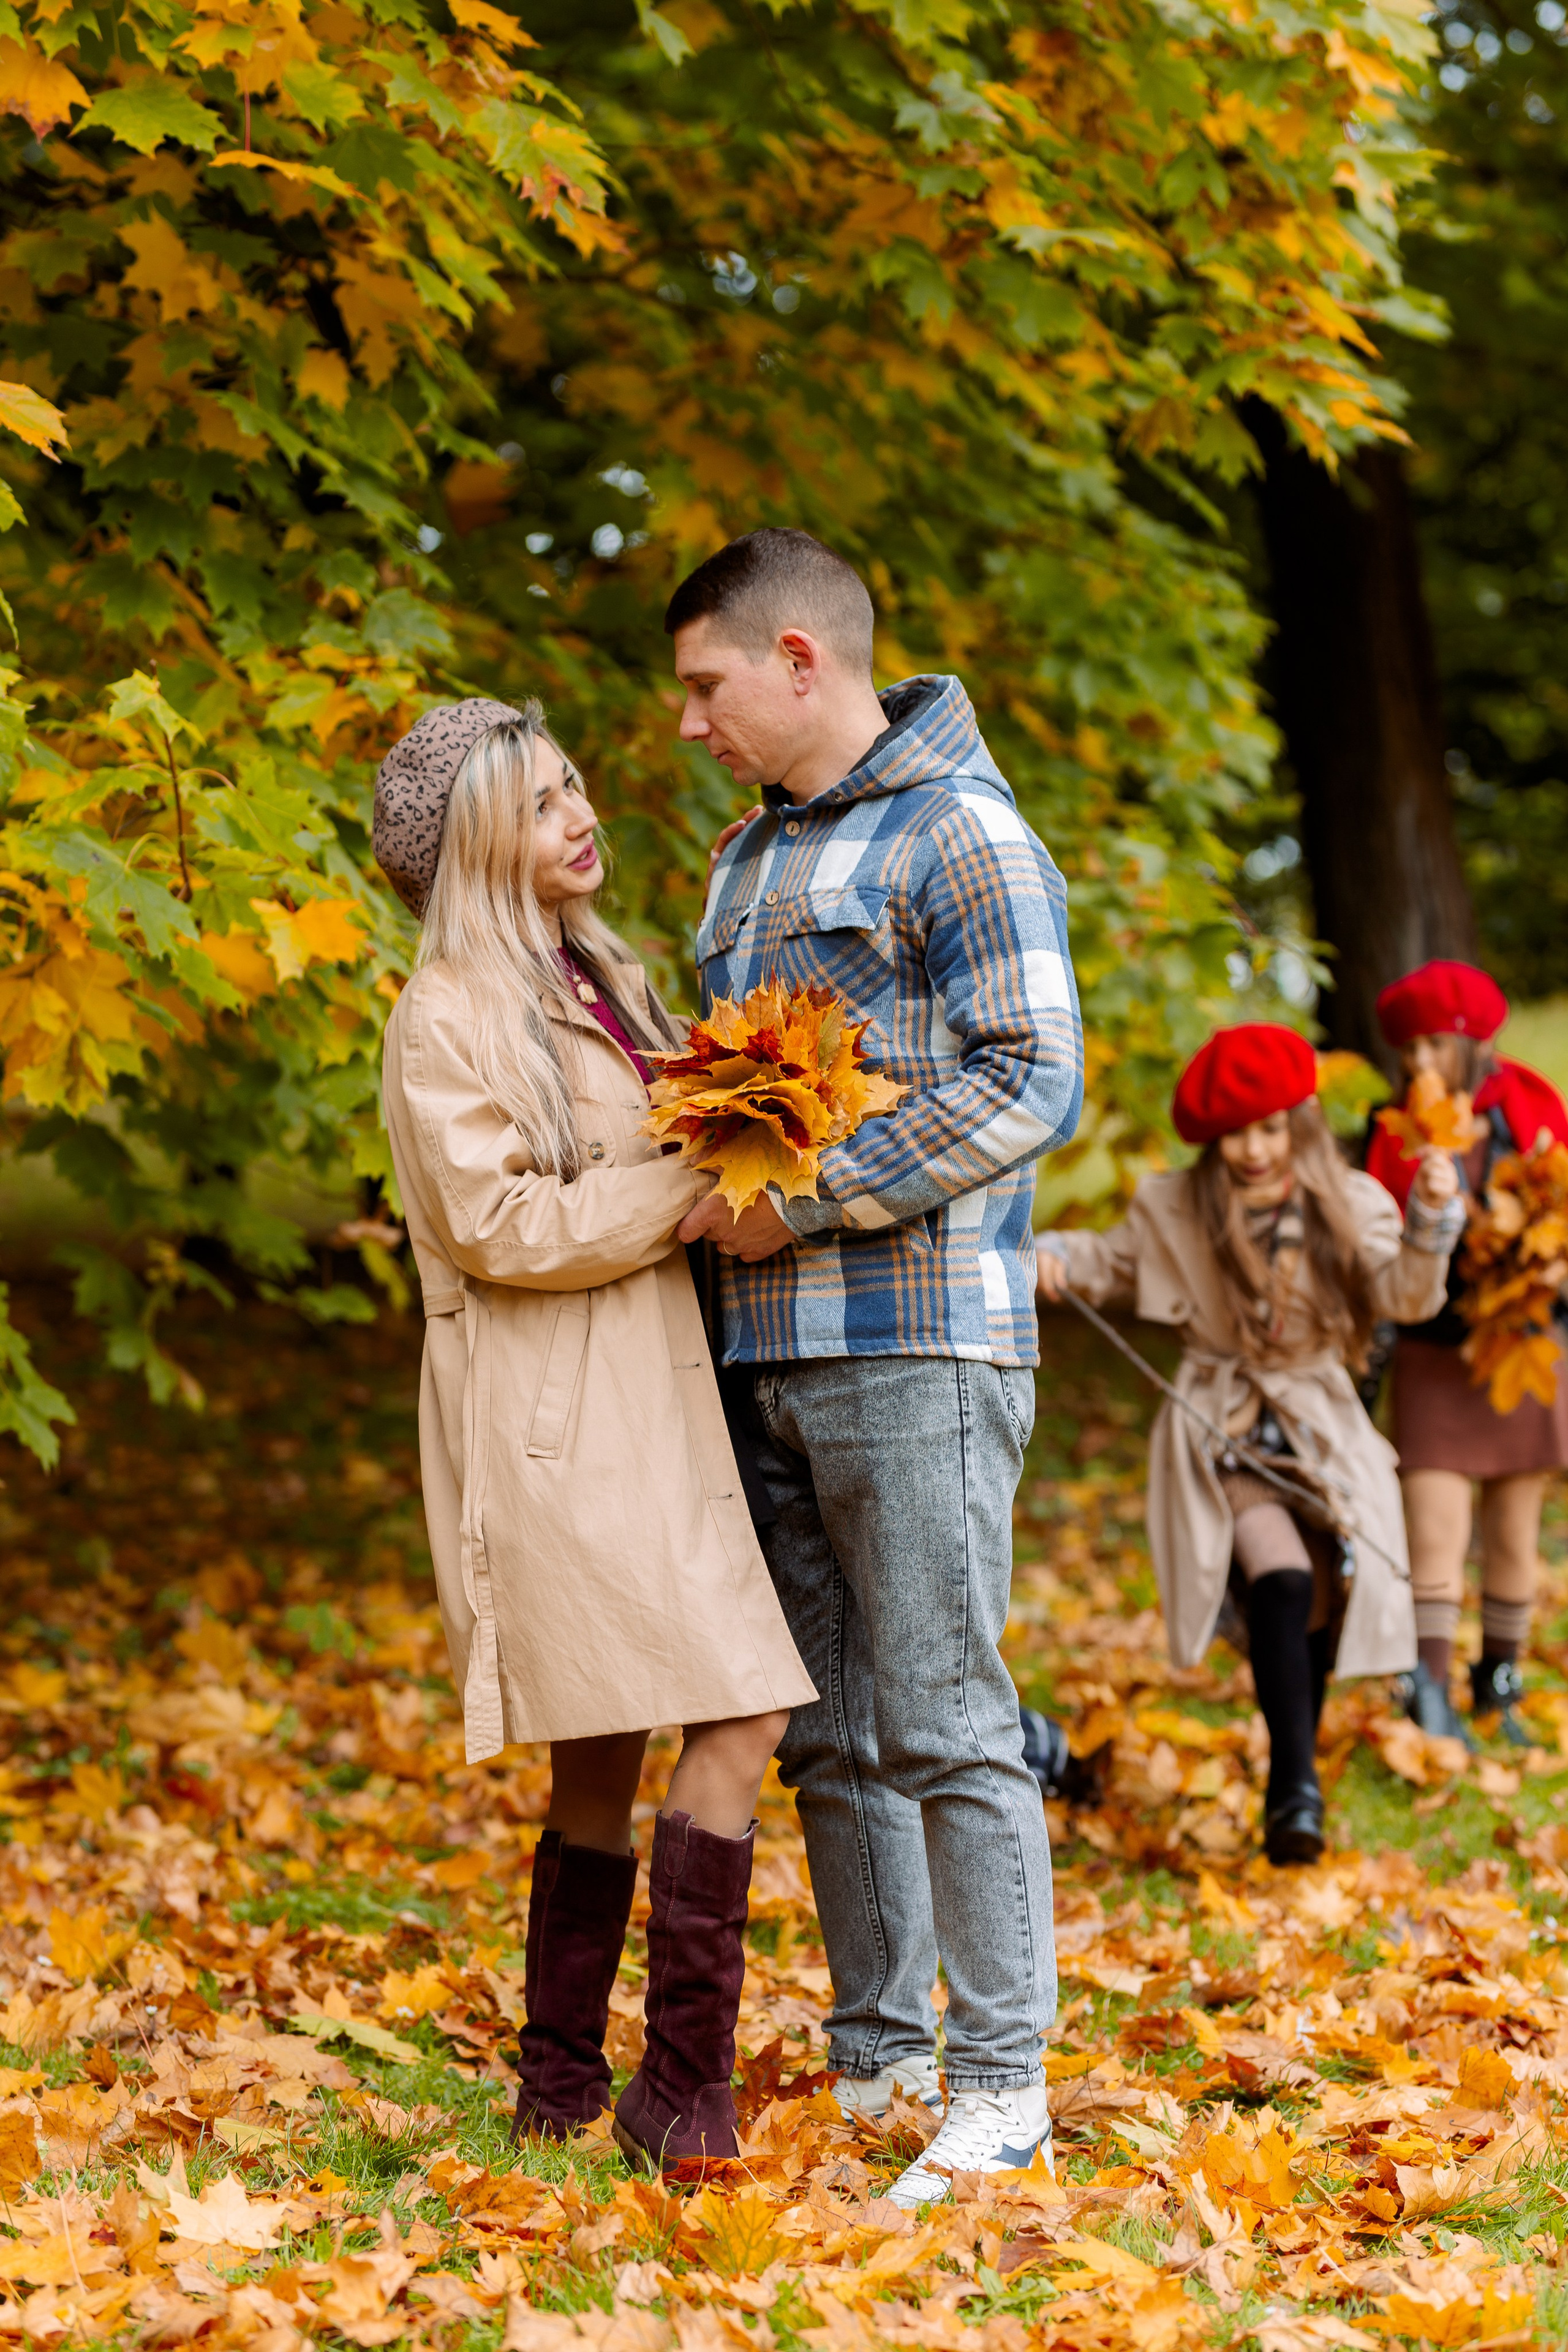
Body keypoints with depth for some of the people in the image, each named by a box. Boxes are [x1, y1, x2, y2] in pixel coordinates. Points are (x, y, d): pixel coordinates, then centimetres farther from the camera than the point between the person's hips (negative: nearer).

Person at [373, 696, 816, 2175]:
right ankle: (682, 2095, -11)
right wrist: (694, 1194, -14)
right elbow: (501, 1223, -15)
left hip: (643, 1406, 8)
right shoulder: (449, 1016, -8)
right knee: (737, 1719, -15)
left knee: (604, 1762, 9)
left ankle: (562, 2089, 16)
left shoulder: (606, 981, 18)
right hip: (555, 1426, -8)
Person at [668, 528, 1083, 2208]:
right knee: (828, 1735, 9)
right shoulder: (749, 863, 21)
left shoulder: (962, 832, -6)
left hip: (916, 1343, -8)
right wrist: (709, 1181, 9)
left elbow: (1030, 1080, -15)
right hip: (768, 1347, 8)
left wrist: (808, 1200, -16)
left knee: (944, 1726, -7)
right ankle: (876, 2057, 17)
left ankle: (1000, 2086, -2)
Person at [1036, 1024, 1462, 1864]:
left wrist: (1431, 1223, -26)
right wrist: (1056, 1257, -5)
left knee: (1321, 1604, -4)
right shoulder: (1175, 1209, 2)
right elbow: (1112, 1261, 16)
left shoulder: (1348, 1206, 1)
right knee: (1281, 1581, -25)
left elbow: (1404, 1294, -9)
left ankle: (1294, 1785, 18)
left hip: (1321, 1430, 2)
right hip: (1222, 1428, -2)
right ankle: (1295, 1790, -28)